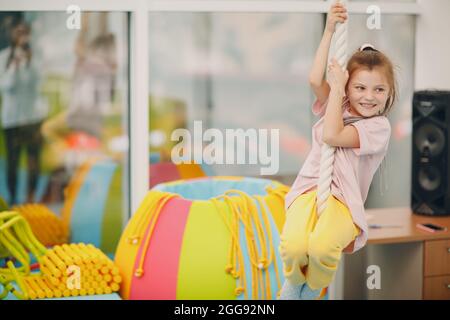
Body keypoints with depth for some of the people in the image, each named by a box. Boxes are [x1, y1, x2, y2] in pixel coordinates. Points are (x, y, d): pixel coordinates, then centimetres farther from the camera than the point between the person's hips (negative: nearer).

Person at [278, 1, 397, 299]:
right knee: (294, 245, -31)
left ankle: (313, 289, 0)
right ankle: (293, 282, 7)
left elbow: (332, 135, -13)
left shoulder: (380, 126, 0)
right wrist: (329, 31, -10)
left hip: (345, 200, -3)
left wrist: (337, 89, -6)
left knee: (322, 247, -37)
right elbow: (315, 80, -6)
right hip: (310, 189, 3)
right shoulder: (337, 106, 14)